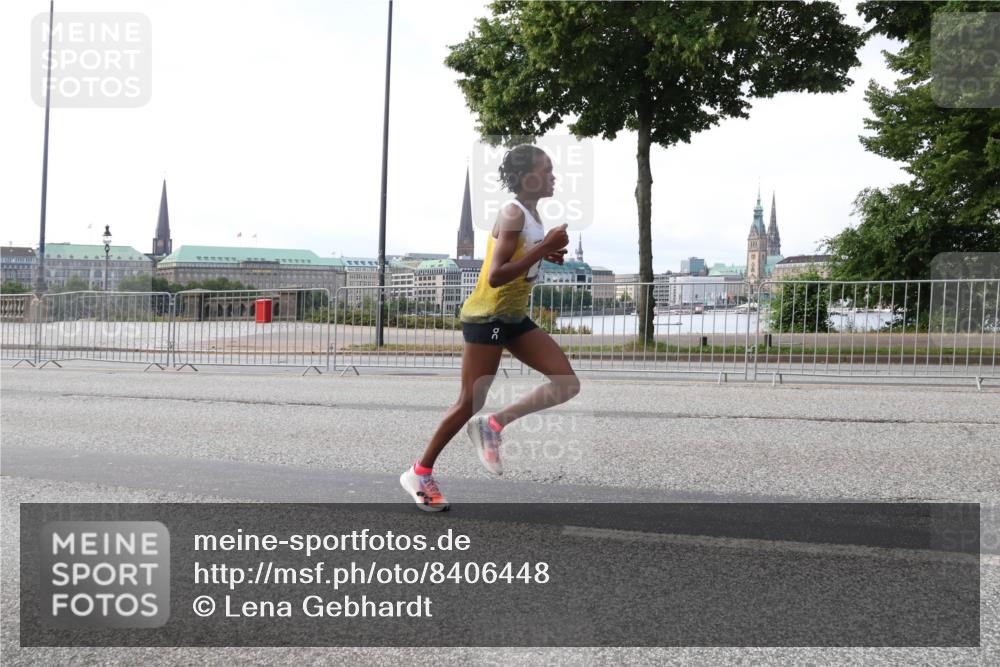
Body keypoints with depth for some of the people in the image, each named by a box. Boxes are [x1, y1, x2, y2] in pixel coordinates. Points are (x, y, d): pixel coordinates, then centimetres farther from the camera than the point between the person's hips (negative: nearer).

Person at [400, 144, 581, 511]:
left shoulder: (530, 213, 9)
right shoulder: (513, 213, -18)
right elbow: (496, 276, -27)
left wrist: (545, 254, 5)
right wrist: (544, 248, -24)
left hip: (515, 318, 9)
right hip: (487, 316, -9)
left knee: (567, 385, -1)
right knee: (470, 402, -2)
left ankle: (494, 425, 9)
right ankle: (420, 472, 14)